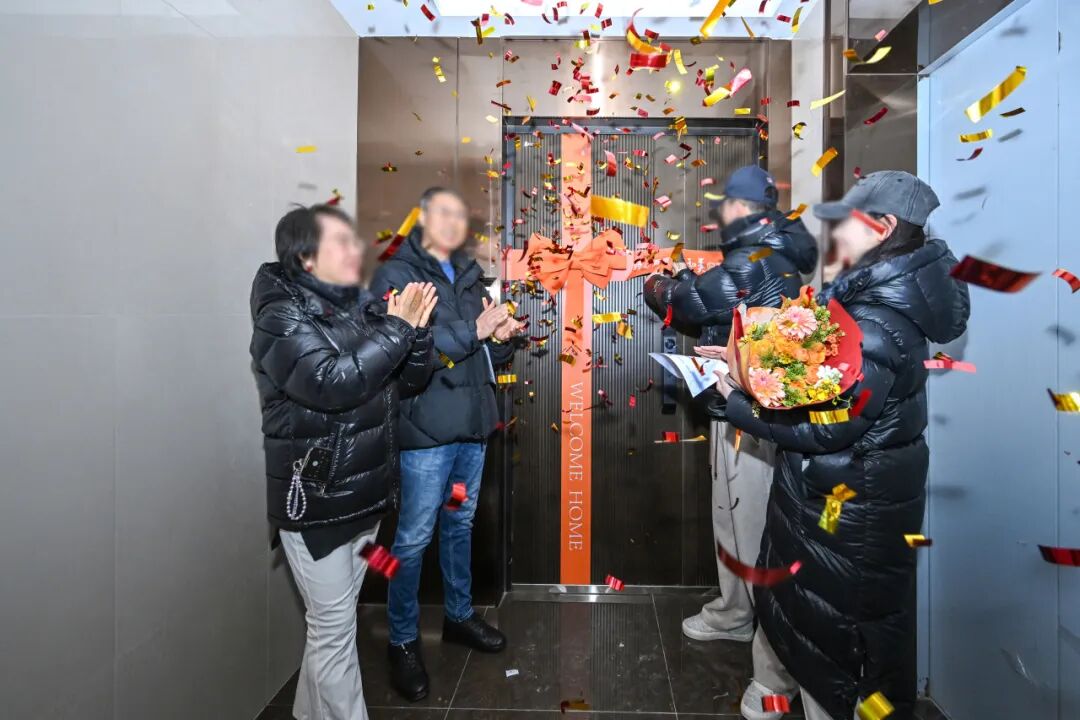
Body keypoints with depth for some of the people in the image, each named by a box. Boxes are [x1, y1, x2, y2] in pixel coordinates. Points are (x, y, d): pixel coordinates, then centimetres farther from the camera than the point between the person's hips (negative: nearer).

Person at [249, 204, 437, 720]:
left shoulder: (363, 307, 5)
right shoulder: (282, 317, -13)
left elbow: (409, 382, 6)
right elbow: (332, 383, -29)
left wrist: (417, 330, -11)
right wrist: (397, 329, -23)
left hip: (365, 494, 7)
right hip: (314, 500, -7)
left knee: (332, 620, 22)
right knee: (335, 628, 5)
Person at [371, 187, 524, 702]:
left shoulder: (469, 277, 14)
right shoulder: (395, 275, -4)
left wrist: (503, 337, -6)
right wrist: (473, 329, -19)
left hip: (472, 423, 6)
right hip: (427, 427, -6)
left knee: (460, 524, 19)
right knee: (414, 537, 3)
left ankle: (459, 615, 37)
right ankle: (403, 641, 22)